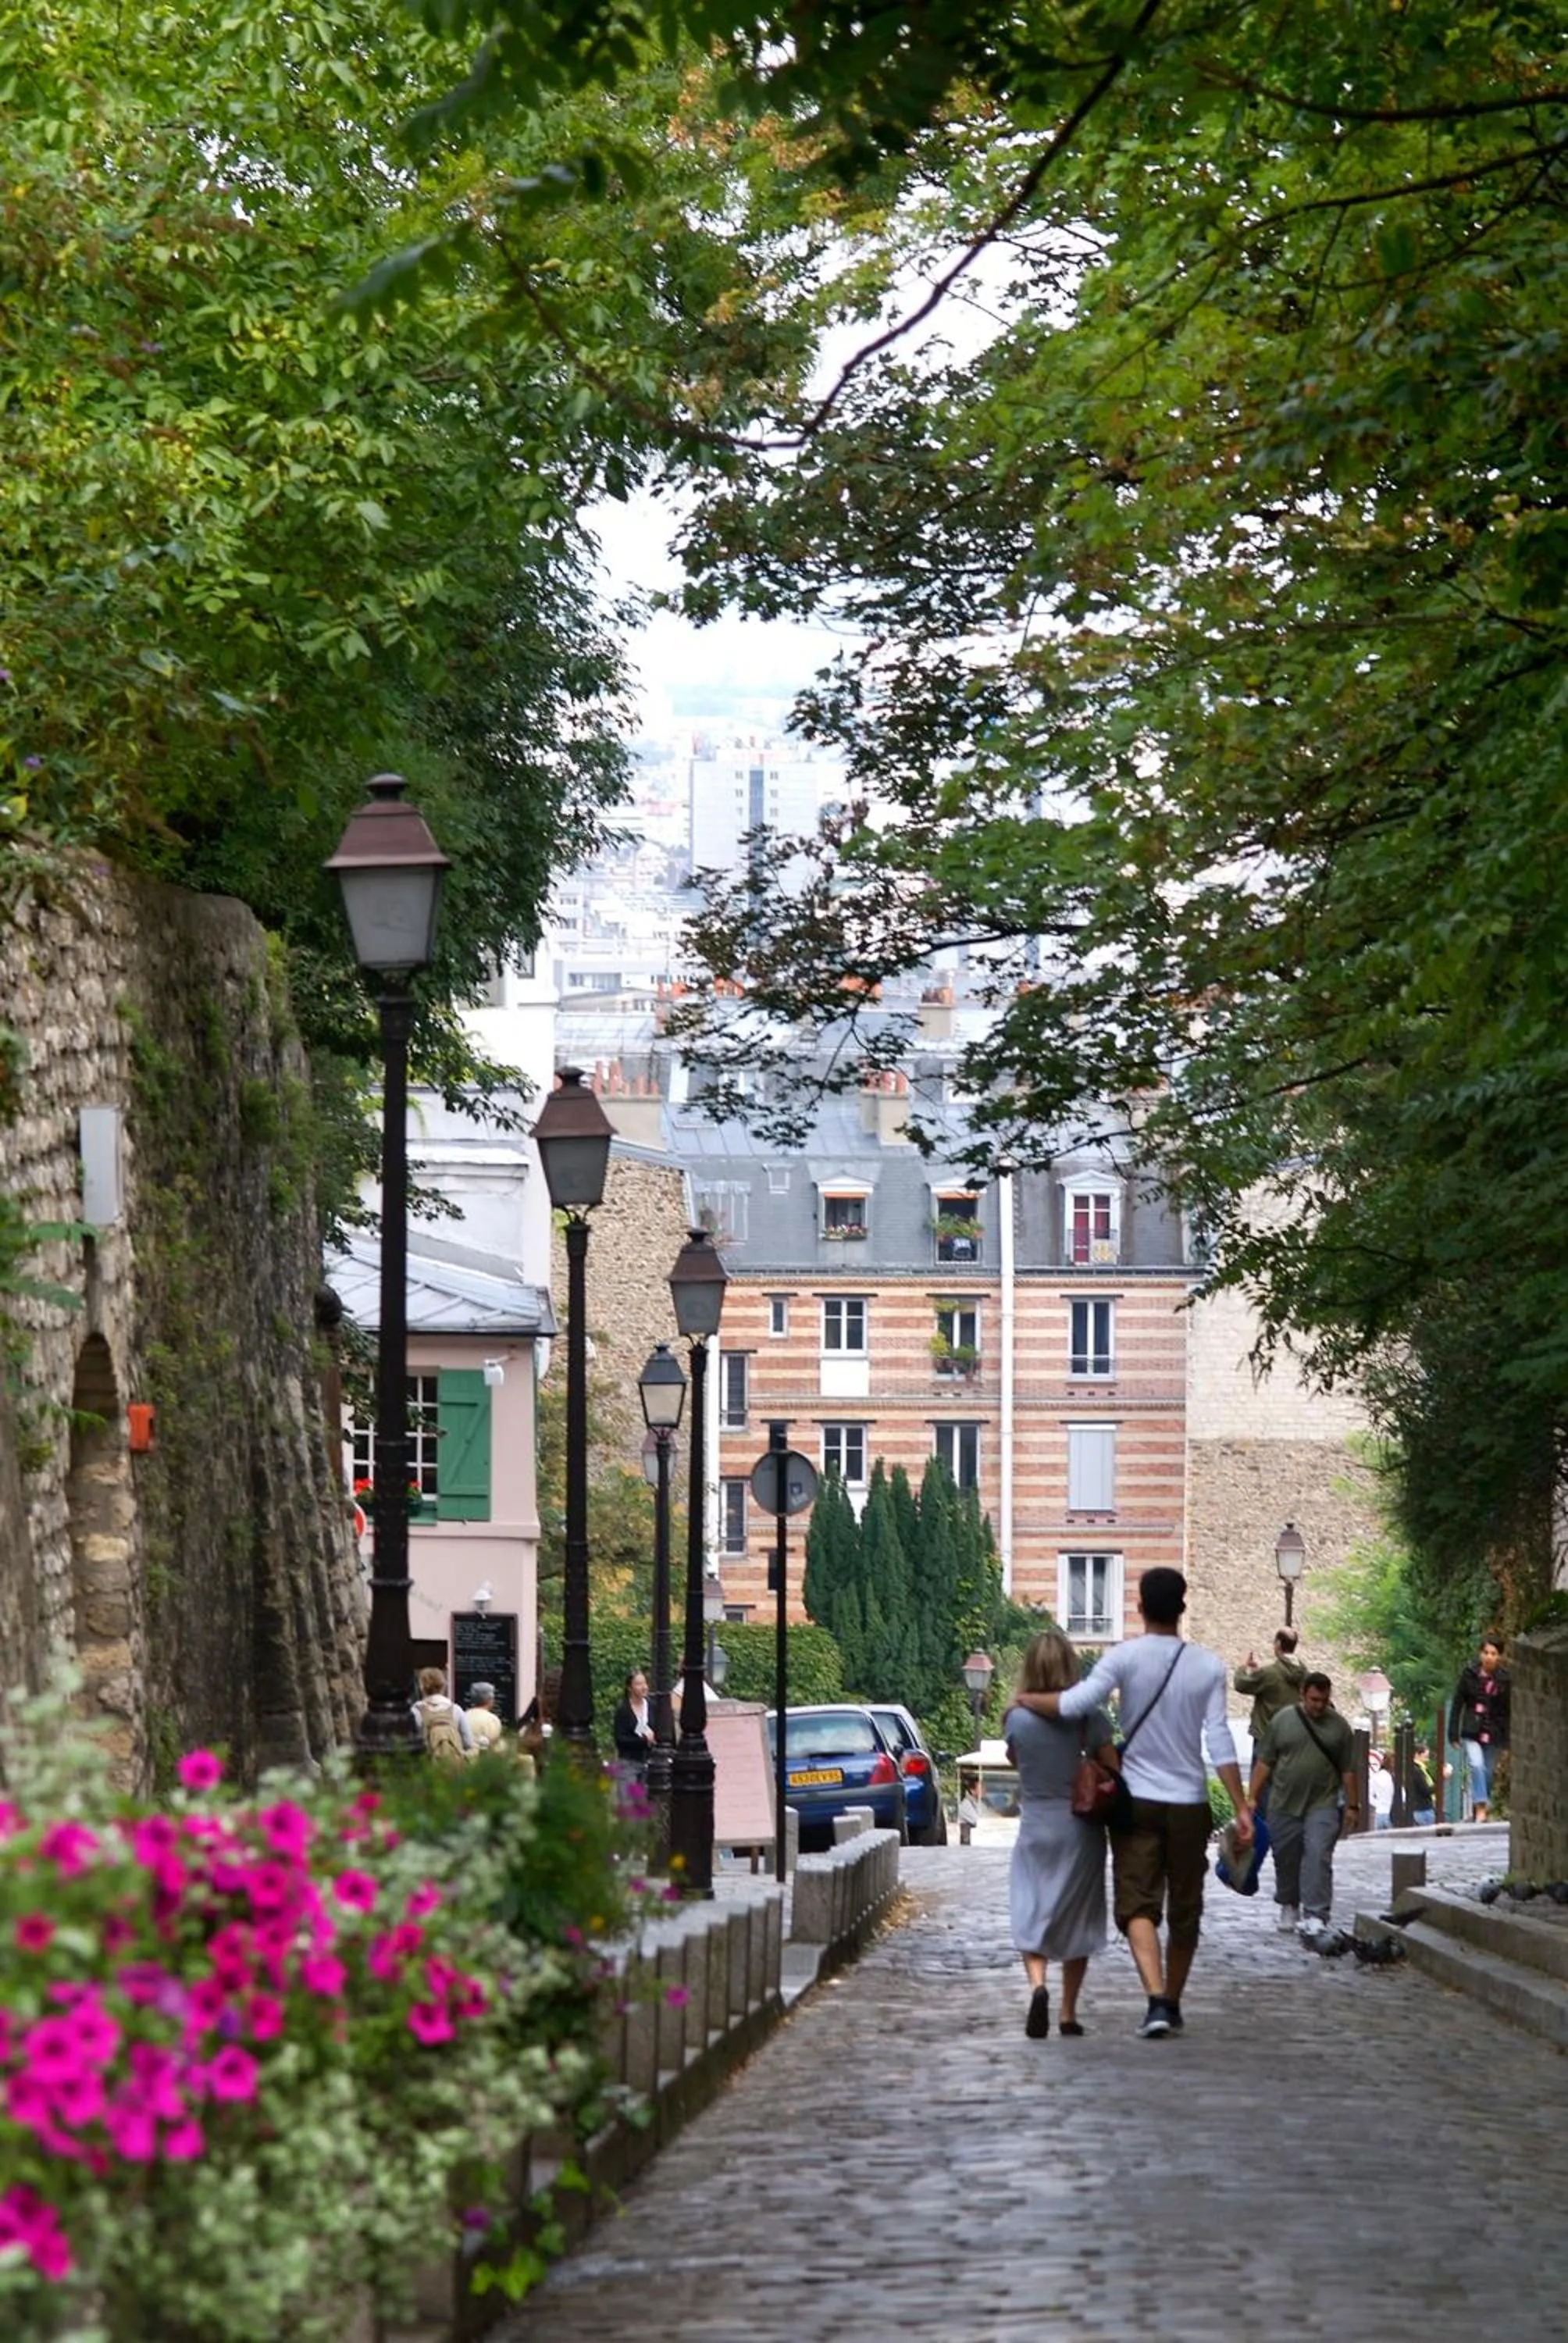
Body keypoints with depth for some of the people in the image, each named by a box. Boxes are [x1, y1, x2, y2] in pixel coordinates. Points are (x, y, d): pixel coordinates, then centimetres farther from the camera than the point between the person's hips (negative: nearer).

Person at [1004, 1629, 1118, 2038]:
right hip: (1081, 1832, 0)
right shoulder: (1089, 1718, -11)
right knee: (1077, 1919, 13)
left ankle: (1038, 1985, -22)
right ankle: (1069, 2013, 17)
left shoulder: (1017, 1719, -8)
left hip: (1035, 1831, 0)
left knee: (1031, 1916, 5)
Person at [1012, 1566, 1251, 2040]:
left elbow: (1075, 1704, -19)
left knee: (1138, 1904, -5)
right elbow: (1219, 1740, -6)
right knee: (1185, 1909, 15)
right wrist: (1241, 1807, -4)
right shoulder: (1208, 1665, -1)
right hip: (1190, 1804, 2)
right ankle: (1172, 2004, 26)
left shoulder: (1125, 1657, -8)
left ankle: (1157, 1998, -25)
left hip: (1137, 1800, -2)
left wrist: (1024, 1699, -2)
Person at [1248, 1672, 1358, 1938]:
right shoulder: (1283, 1720, 3)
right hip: (1284, 1805, 1)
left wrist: (1352, 1806, 4)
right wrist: (1252, 1798, 1)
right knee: (1285, 1860, 12)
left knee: (1318, 1858, -14)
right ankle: (1286, 1906, 35)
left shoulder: (1339, 1726, 3)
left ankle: (1315, 1917, -18)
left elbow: (1348, 1771, 7)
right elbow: (1264, 1763, 4)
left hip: (1322, 1806, -1)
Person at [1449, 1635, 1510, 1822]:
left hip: (1493, 1734, 1)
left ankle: (1484, 1808, 20)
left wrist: (1507, 1741, 0)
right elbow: (1457, 1704, 3)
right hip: (1472, 1732, -1)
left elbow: (1508, 1711, 2)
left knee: (1488, 1773, 6)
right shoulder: (1470, 1675, -2)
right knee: (1477, 1765, -21)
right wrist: (1453, 1733, 0)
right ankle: (1481, 1807, -23)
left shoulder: (1505, 1680, -1)